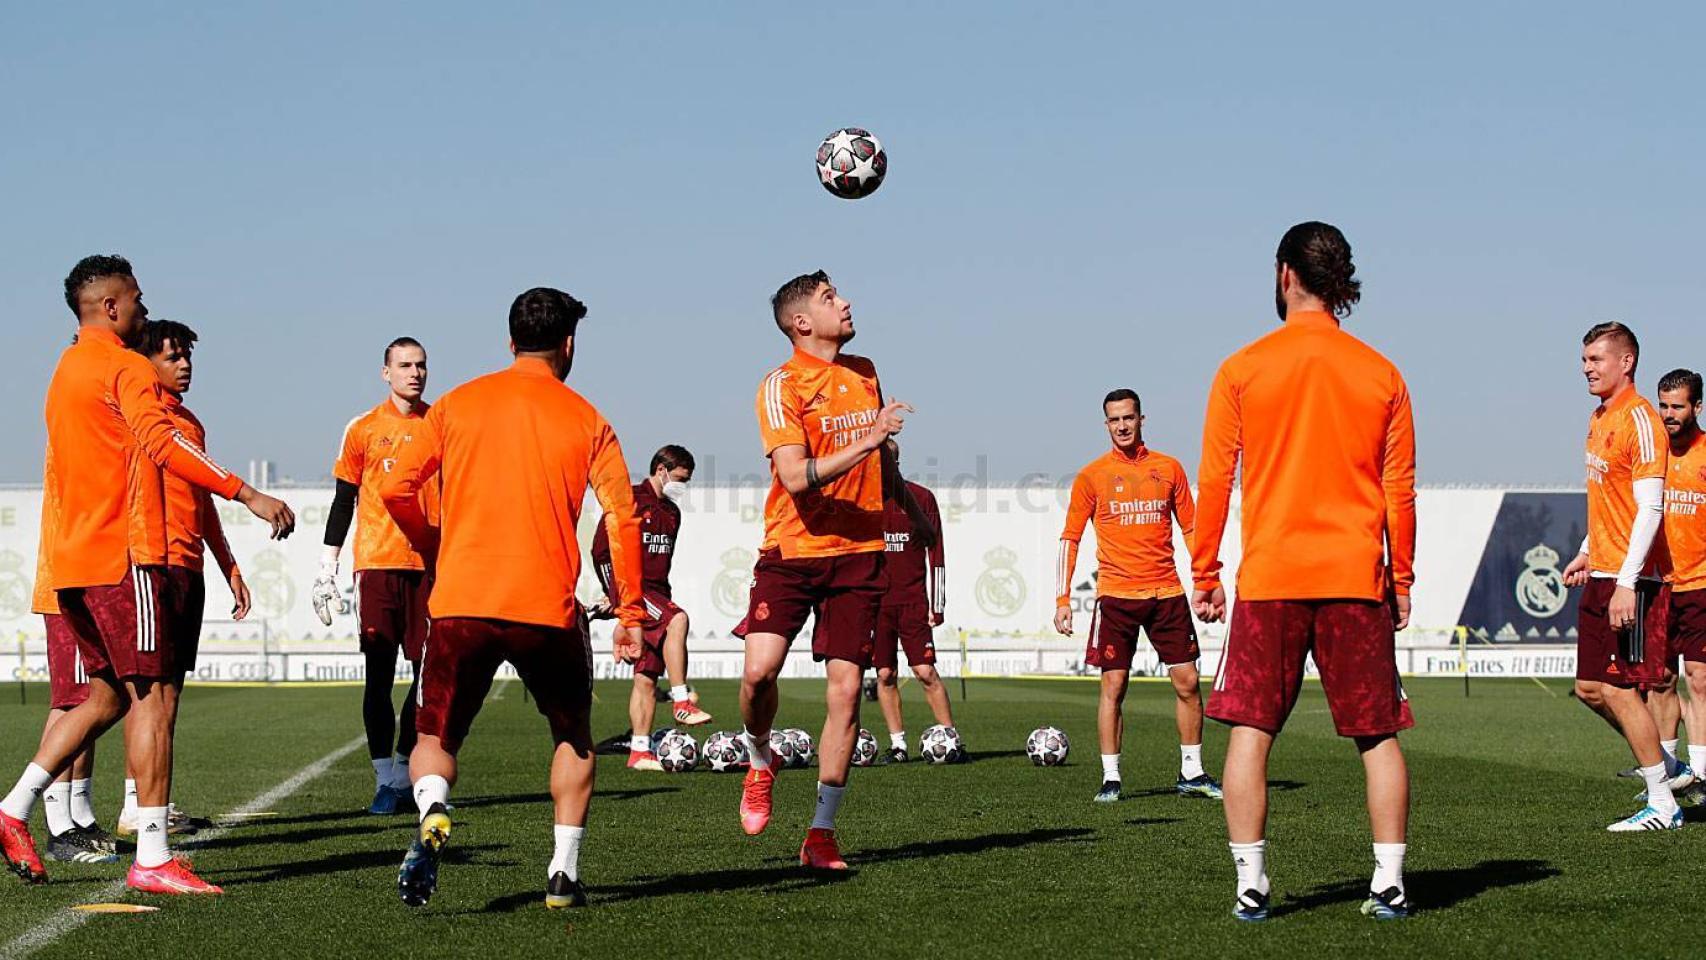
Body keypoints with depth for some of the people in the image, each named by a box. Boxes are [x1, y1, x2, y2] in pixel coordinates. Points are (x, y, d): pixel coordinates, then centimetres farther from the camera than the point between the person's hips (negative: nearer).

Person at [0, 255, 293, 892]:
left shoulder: (64, 373, 21)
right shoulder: (125, 368, -8)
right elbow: (160, 442, -25)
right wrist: (248, 493, -31)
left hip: (72, 561, 10)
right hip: (123, 555, -9)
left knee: (109, 695, 16)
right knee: (153, 694, -8)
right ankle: (152, 858, -12)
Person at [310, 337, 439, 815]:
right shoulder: (364, 429, 5)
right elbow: (344, 501, 7)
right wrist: (326, 570, 2)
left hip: (430, 564, 2)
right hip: (377, 563, -2)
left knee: (429, 674, 1)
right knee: (379, 673, -3)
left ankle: (404, 772, 13)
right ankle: (385, 781, 0)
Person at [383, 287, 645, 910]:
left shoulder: (458, 404, 8)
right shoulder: (585, 420, 5)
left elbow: (395, 488, 3)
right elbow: (623, 518, -1)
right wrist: (630, 613, 5)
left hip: (460, 602, 0)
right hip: (548, 610, 0)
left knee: (436, 738, 13)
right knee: (574, 736, 22)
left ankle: (432, 812, -19)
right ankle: (564, 873, 13)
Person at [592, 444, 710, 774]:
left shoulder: (672, 512, 20)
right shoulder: (630, 499, -5)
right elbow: (601, 548, -8)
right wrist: (613, 593, -8)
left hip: (656, 593, 8)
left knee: (647, 676, 4)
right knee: (677, 620, -32)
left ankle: (639, 752, 5)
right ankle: (682, 703, -32)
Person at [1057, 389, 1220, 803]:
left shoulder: (1168, 468, 8)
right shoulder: (1092, 475, 2)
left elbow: (1191, 528, 14)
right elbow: (1070, 539, 4)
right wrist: (1062, 601, -3)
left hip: (1167, 592, 2)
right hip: (1116, 594, -2)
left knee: (1187, 682, 2)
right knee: (1113, 685, -4)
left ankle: (1191, 773, 14)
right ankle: (1110, 777, 3)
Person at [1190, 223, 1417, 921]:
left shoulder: (1241, 371, 0)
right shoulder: (1381, 375, 4)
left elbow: (1214, 483, 1)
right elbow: (1400, 491, 6)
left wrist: (1204, 576, 9)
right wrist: (1401, 581, 14)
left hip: (1268, 579, -1)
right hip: (1357, 579, 1)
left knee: (1250, 730, 4)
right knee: (1378, 734, 8)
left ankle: (1251, 884, 0)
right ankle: (1388, 884, 5)